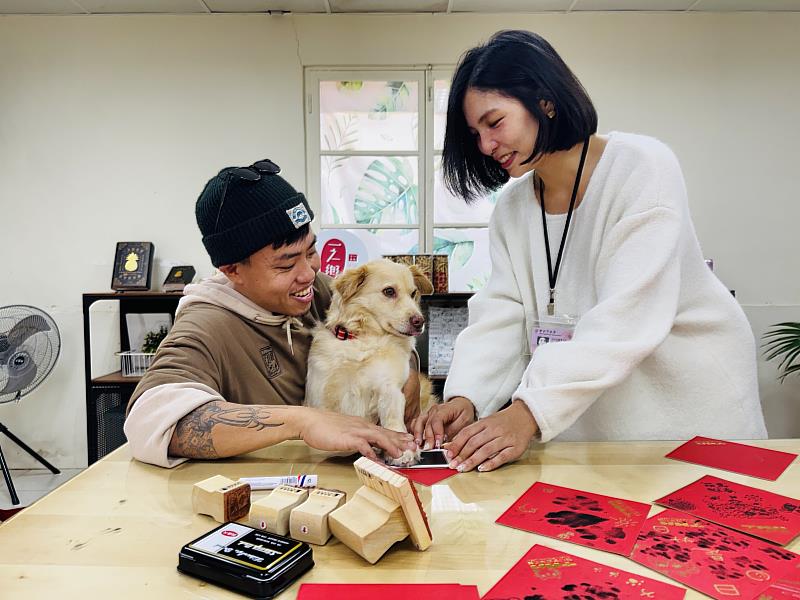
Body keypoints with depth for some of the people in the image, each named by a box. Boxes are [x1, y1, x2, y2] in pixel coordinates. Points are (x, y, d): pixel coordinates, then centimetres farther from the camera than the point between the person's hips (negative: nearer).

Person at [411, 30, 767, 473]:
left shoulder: (642, 167, -18)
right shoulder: (512, 209, 0)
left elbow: (625, 318, -29)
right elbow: (499, 316, -7)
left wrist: (530, 411, -37)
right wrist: (465, 396, -24)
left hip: (689, 403, -4)